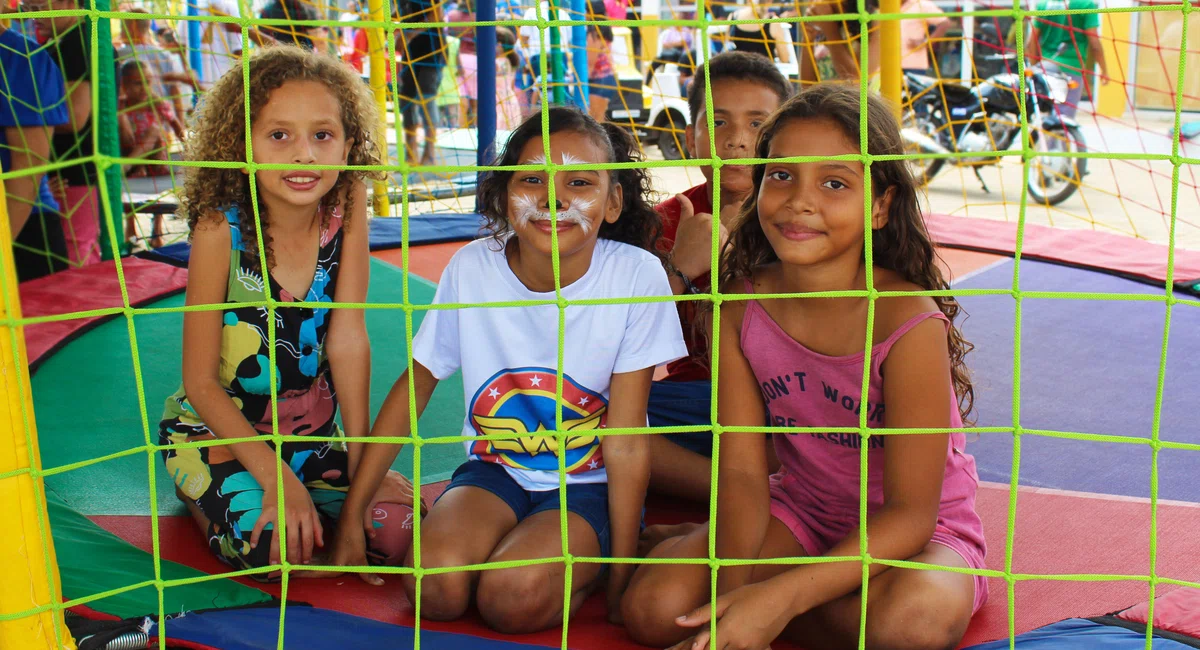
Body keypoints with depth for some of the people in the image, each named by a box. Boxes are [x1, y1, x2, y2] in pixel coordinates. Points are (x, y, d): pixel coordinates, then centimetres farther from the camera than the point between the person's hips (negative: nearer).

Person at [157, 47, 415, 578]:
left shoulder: (347, 205, -14)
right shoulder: (222, 229, -23)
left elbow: (348, 338, -13)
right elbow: (201, 383, -17)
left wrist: (361, 457, -14)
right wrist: (277, 476, -24)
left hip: (315, 430, 4)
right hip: (216, 429, -3)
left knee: (398, 526, -10)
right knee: (278, 549, -23)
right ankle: (201, 495, 8)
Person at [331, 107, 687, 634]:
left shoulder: (636, 276, -19)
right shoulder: (472, 268, -12)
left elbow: (626, 441, -16)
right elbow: (416, 383, 1)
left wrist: (620, 578, -12)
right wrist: (353, 514, 1)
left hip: (589, 484, -2)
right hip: (496, 467, 2)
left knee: (512, 599, -26)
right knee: (435, 587, -24)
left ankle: (584, 567, 4)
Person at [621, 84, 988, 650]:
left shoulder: (910, 323, -25)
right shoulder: (741, 308, -11)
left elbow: (909, 512, -24)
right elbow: (742, 471, -10)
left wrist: (778, 595, -34)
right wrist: (732, 590, -28)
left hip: (919, 530, -2)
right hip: (800, 507, 3)